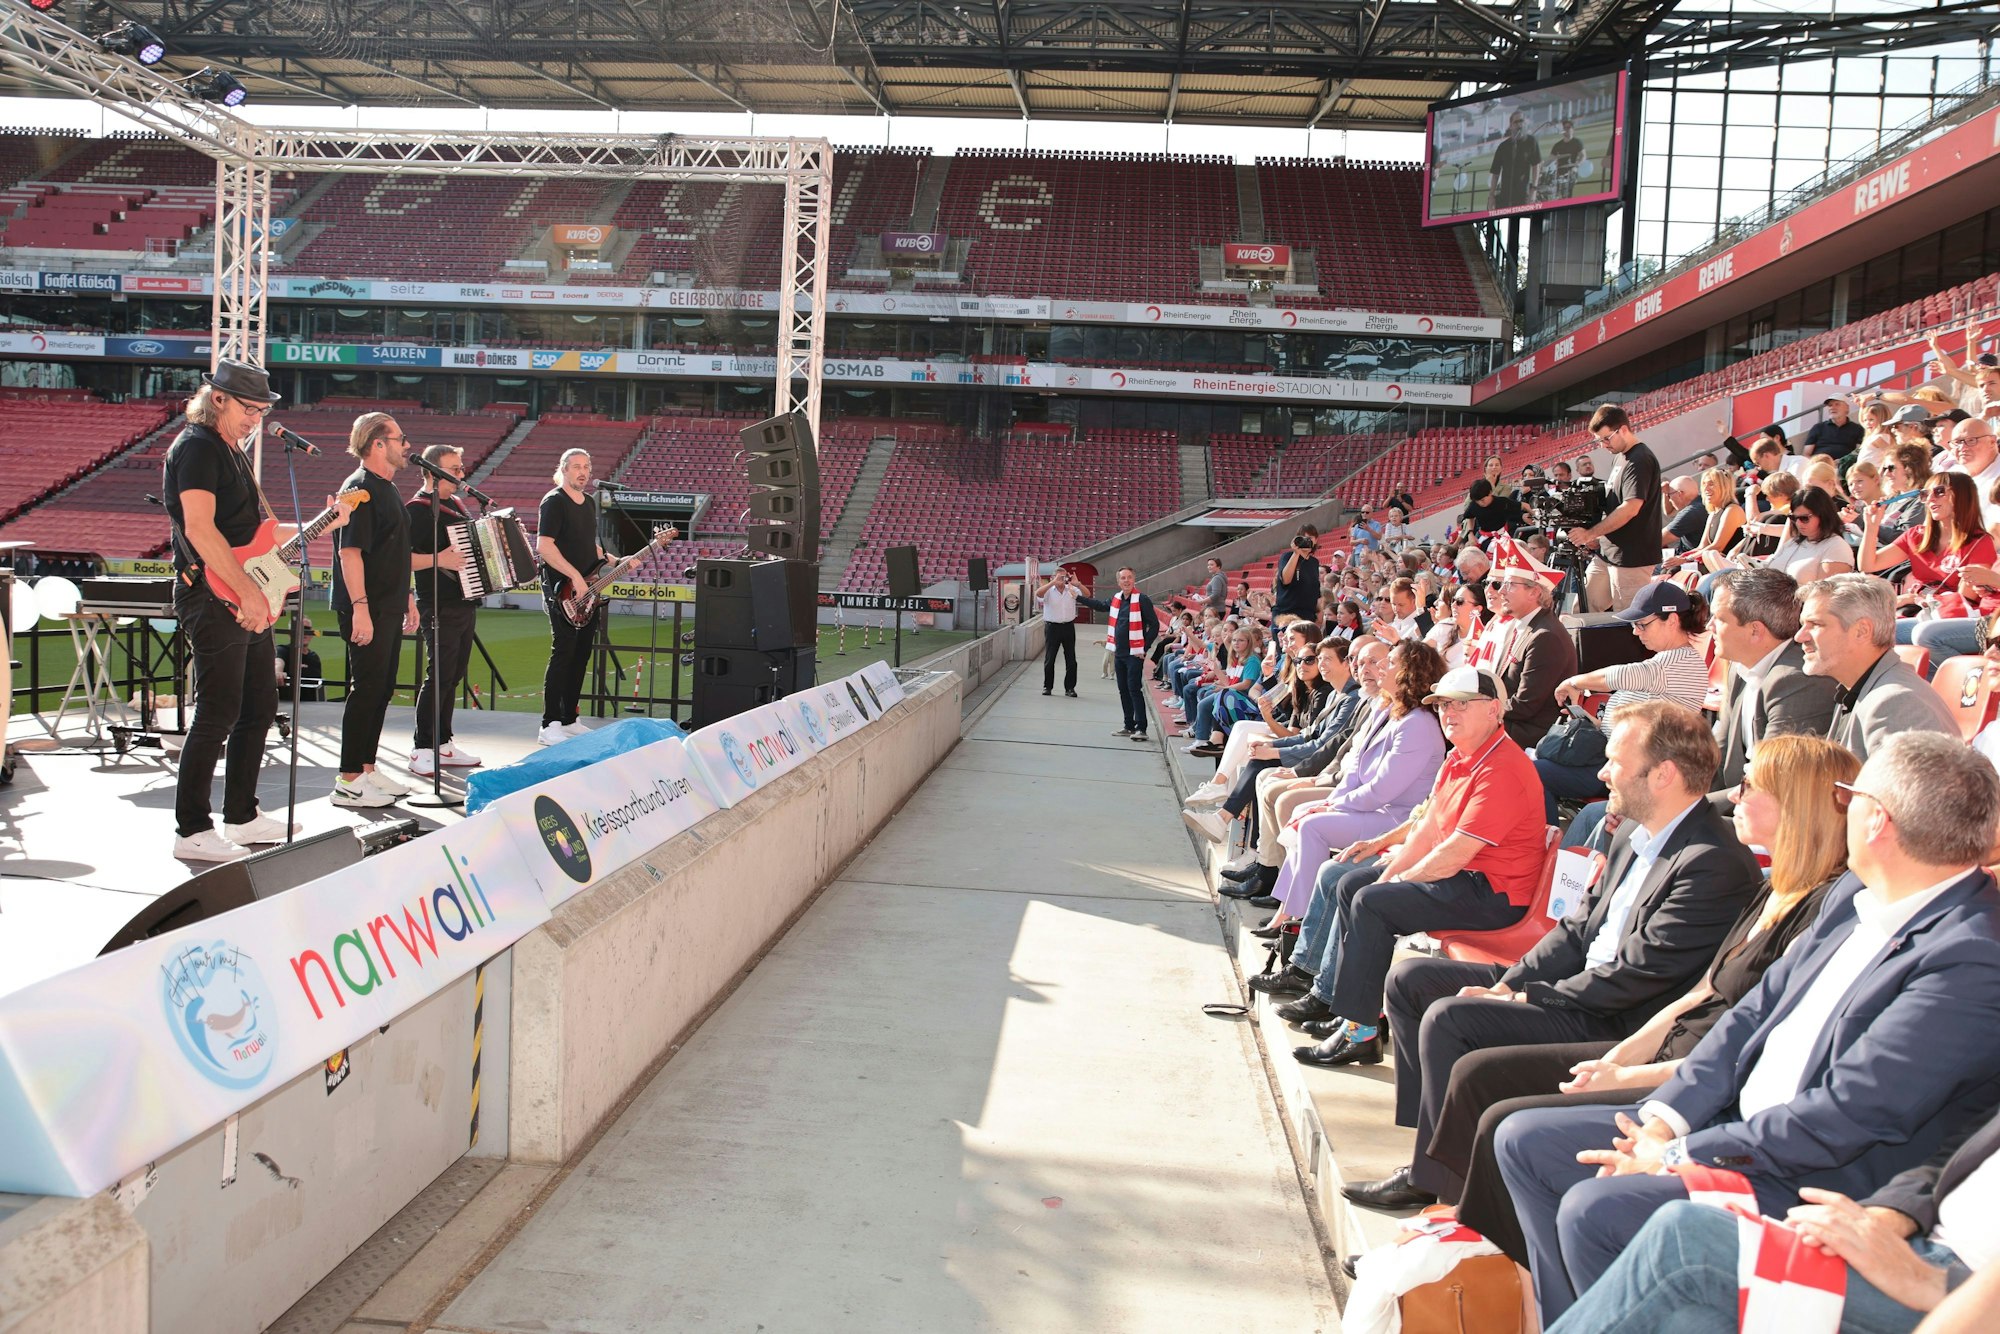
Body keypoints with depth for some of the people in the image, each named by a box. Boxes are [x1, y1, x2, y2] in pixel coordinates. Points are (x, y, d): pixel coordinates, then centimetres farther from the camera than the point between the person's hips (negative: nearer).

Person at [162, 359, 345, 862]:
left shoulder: (232, 452, 20)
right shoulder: (196, 447, -10)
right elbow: (200, 529, -21)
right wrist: (249, 590, -25)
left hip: (246, 600, 10)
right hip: (213, 598, -10)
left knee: (259, 707, 13)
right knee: (219, 714, -8)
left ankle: (242, 817, 23)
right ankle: (192, 831, -1)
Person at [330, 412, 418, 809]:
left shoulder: (388, 489, 17)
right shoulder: (359, 488, -14)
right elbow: (350, 551, -21)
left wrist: (407, 596, 24)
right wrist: (360, 607, -26)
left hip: (389, 608, 10)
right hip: (367, 610, -10)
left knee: (382, 689, 13)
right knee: (366, 690, -6)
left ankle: (367, 770, 22)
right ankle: (348, 781, 1)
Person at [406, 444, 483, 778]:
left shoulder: (455, 503, 15)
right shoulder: (419, 508, -12)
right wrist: (438, 559, -29)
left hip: (465, 603, 9)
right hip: (440, 607, -9)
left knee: (454, 674, 12)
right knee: (440, 675, -9)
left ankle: (443, 744, 20)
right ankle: (422, 750, -3)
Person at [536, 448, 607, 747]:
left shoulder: (589, 503, 17)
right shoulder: (554, 501, -9)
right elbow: (544, 546, -18)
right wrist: (575, 577, -23)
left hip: (587, 590, 9)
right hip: (562, 591, -9)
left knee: (581, 655, 10)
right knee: (563, 652, -12)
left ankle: (569, 720, 18)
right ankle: (549, 726, -9)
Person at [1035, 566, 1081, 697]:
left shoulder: (1071, 590, 6)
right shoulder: (1048, 591, -2)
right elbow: (1038, 593, -22)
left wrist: (1076, 583, -19)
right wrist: (1054, 582, -28)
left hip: (1068, 627, 2)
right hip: (1052, 626, -2)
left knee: (1071, 659, 4)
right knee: (1049, 659, 4)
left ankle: (1070, 688, 12)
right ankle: (1047, 686, 14)